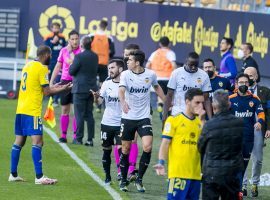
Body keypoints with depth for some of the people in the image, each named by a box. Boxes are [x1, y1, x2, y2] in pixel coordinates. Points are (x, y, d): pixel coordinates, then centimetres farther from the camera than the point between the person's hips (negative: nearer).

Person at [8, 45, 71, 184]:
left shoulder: (28, 66, 15)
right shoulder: (42, 68, -10)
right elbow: (47, 92, -10)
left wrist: (53, 87, 23)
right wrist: (62, 89, 3)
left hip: (20, 110, 9)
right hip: (32, 111, -9)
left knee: (19, 142, 11)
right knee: (37, 142, -9)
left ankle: (13, 174, 14)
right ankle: (39, 177, -14)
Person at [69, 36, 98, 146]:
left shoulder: (79, 56, -16)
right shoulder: (95, 56, 5)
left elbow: (71, 71, -10)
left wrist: (72, 64, 7)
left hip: (80, 88, -6)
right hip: (92, 88, 6)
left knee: (79, 115, -1)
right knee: (89, 115, 10)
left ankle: (79, 138, 0)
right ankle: (90, 139, 8)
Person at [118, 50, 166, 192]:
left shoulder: (150, 74, -3)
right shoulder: (125, 74, -8)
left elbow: (156, 87, 19)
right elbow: (121, 90, -25)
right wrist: (123, 102, -46)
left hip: (143, 118, 0)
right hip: (128, 117, 0)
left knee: (147, 147, -16)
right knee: (125, 149, 7)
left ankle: (139, 179, 0)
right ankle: (123, 180, 23)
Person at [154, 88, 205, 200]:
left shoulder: (200, 122, 14)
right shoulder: (174, 120, 1)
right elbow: (165, 143, -3)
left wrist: (201, 120, -2)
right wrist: (161, 163, -15)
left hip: (195, 174, 5)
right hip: (178, 173, -5)